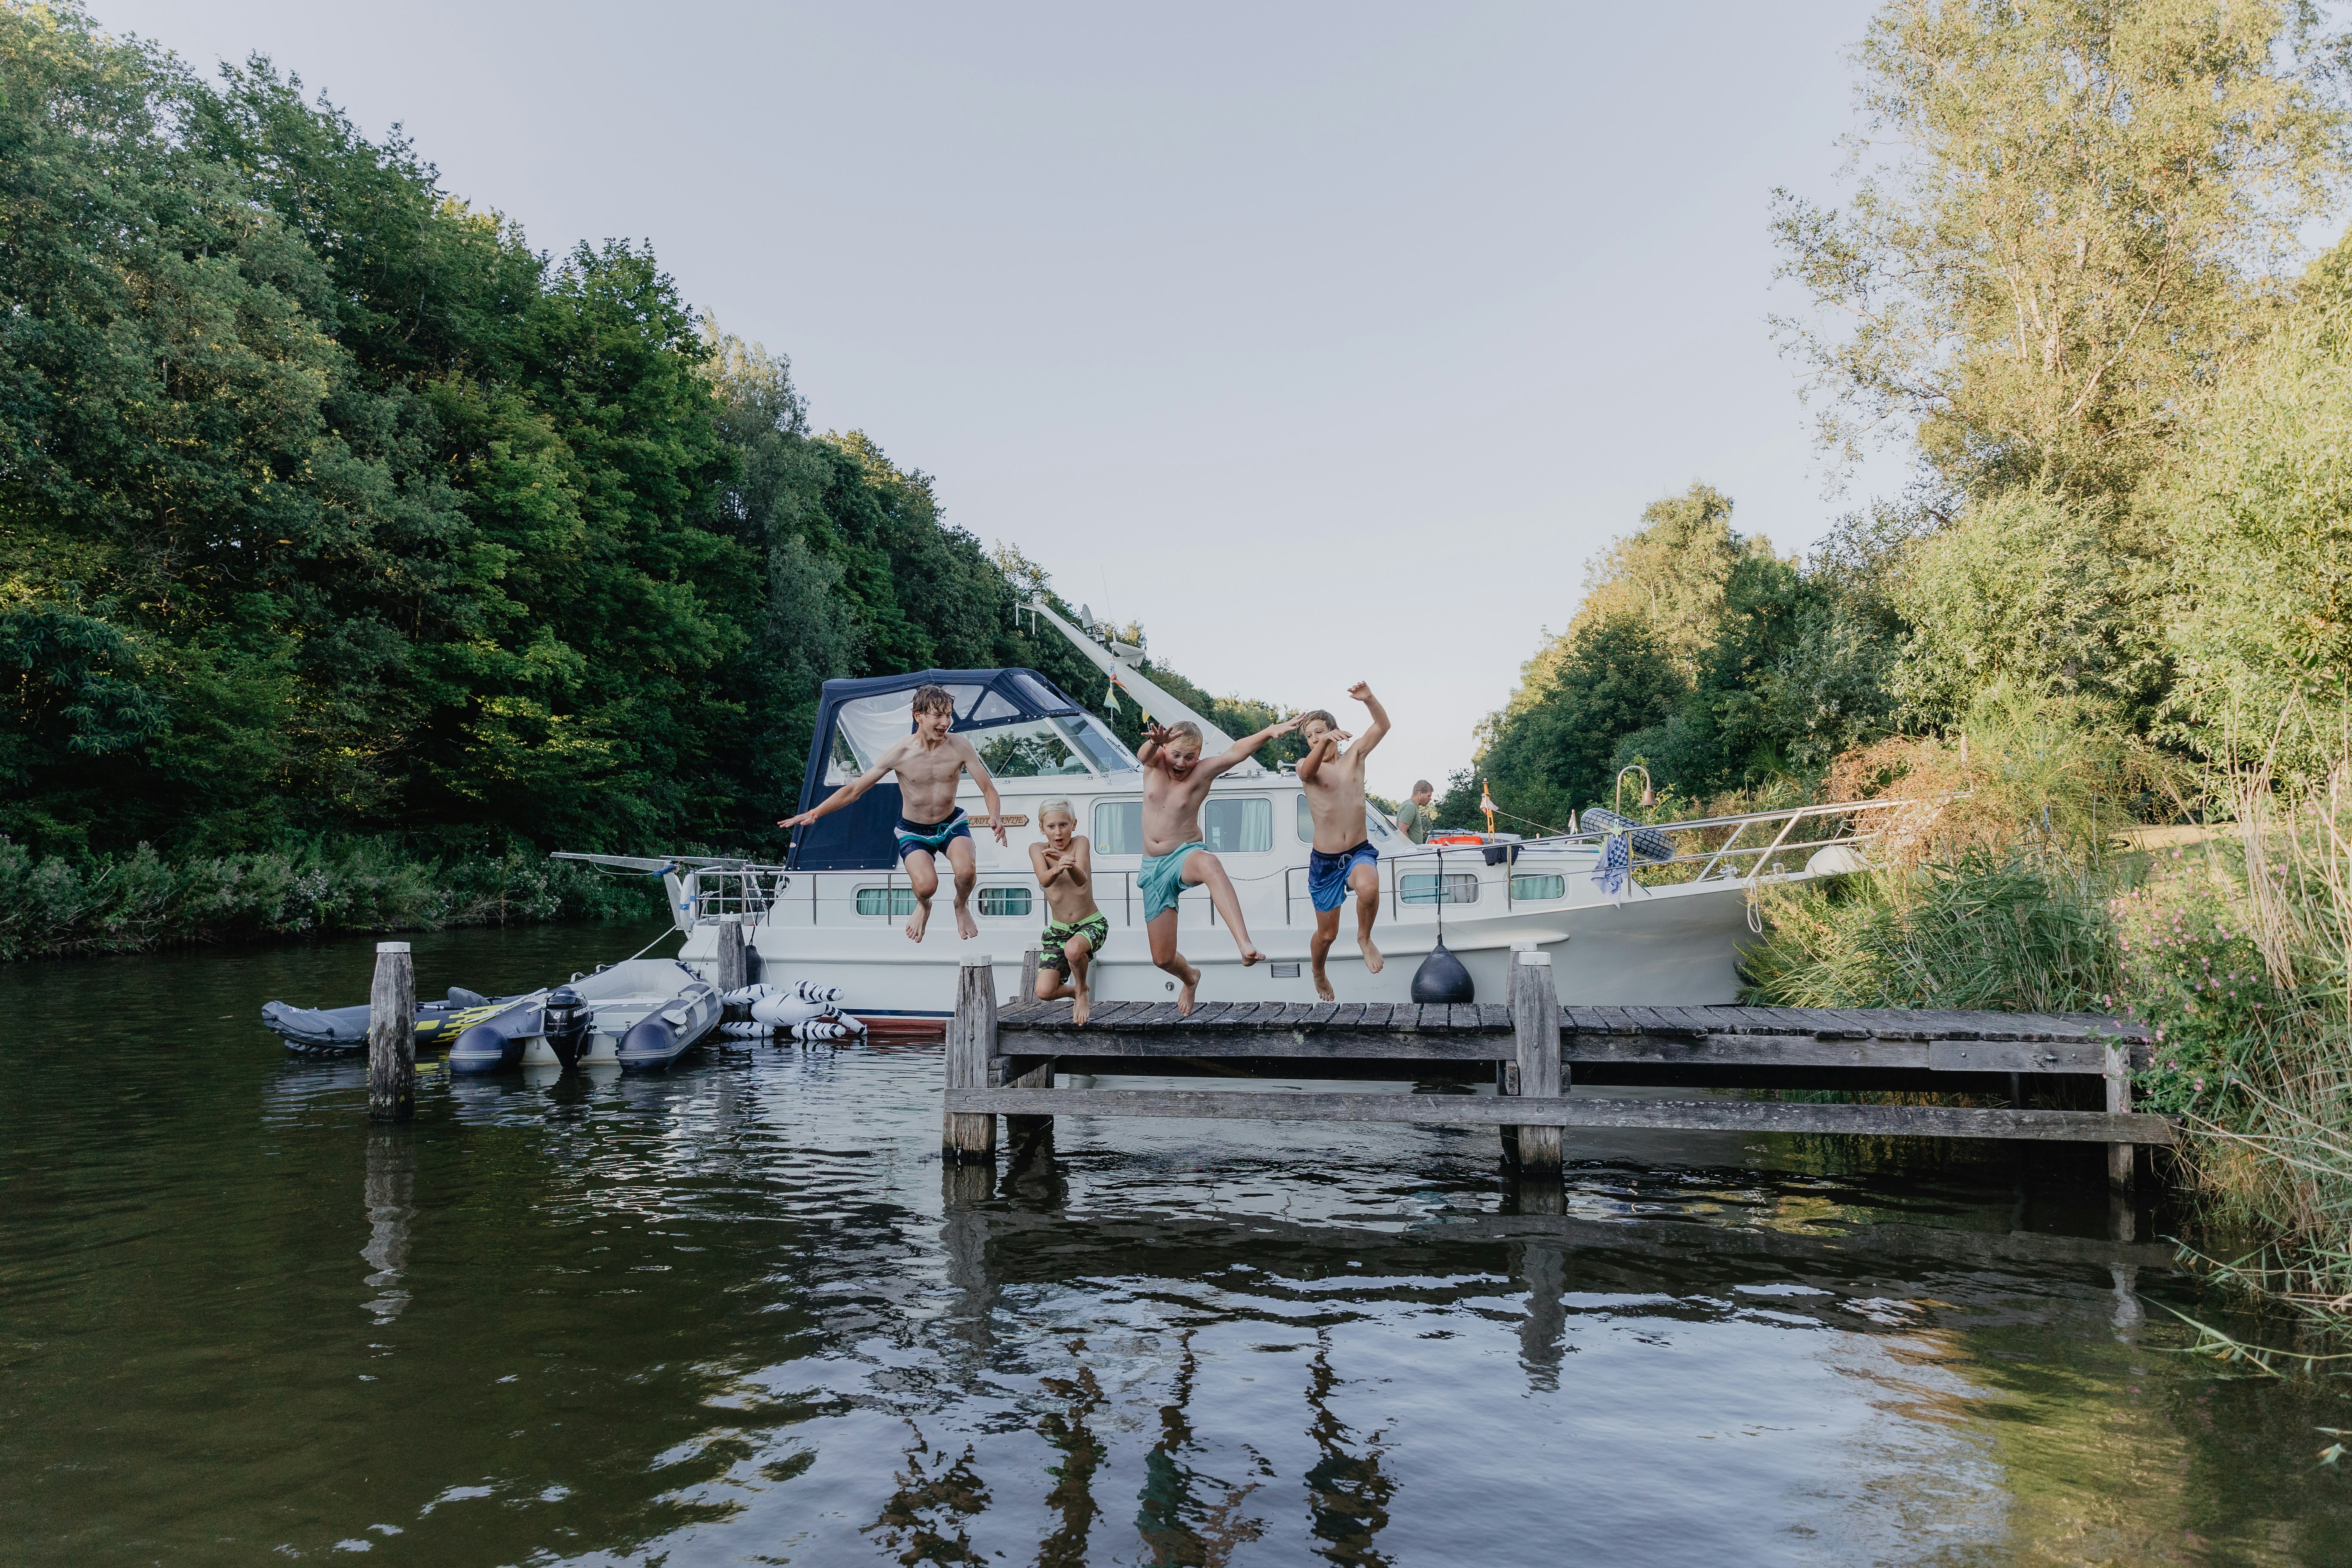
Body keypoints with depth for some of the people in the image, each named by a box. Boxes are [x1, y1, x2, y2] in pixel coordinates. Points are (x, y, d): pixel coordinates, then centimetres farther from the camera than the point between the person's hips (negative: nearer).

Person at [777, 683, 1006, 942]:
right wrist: (815, 813, -17)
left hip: (951, 824, 1)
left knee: (966, 872, -30)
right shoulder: (900, 755, -18)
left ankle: (962, 906, 8)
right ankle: (923, 907, 13)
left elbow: (988, 788, -11)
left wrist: (996, 816, -32)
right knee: (926, 886, -28)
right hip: (914, 832, -1)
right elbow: (854, 789, -11)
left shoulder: (960, 747, -15)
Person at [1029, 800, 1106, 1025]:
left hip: (1092, 924, -3)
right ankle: (1077, 992, 25)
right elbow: (1044, 881, -28)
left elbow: (1082, 880, -31)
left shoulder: (1081, 843, -12)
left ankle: (1082, 992, -5)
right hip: (1058, 930, 3)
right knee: (1044, 992, -11)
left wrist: (1068, 864, -53)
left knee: (1073, 950, -38)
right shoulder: (1038, 849, -7)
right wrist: (1056, 870, -52)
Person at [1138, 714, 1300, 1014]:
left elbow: (1235, 753, -27)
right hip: (1153, 868, 4)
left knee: (1210, 865, -44)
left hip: (1185, 855, -4)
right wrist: (1155, 742, -53)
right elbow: (1144, 754, -27)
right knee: (1163, 958, 6)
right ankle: (1190, 978, 45)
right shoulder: (1154, 764, -3)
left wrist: (1269, 732, -45)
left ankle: (1246, 946, -58)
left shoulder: (1202, 773, -9)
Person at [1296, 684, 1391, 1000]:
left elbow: (1383, 726, -6)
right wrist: (1325, 741, -47)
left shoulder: (1354, 757, 4)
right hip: (1324, 861, 0)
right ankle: (1319, 975, 43)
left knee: (1368, 887, -36)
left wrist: (1369, 699, -26)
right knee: (1327, 934, 10)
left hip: (1359, 852, 0)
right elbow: (1307, 772, -28)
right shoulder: (1307, 765, -2)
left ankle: (1364, 938, -7)